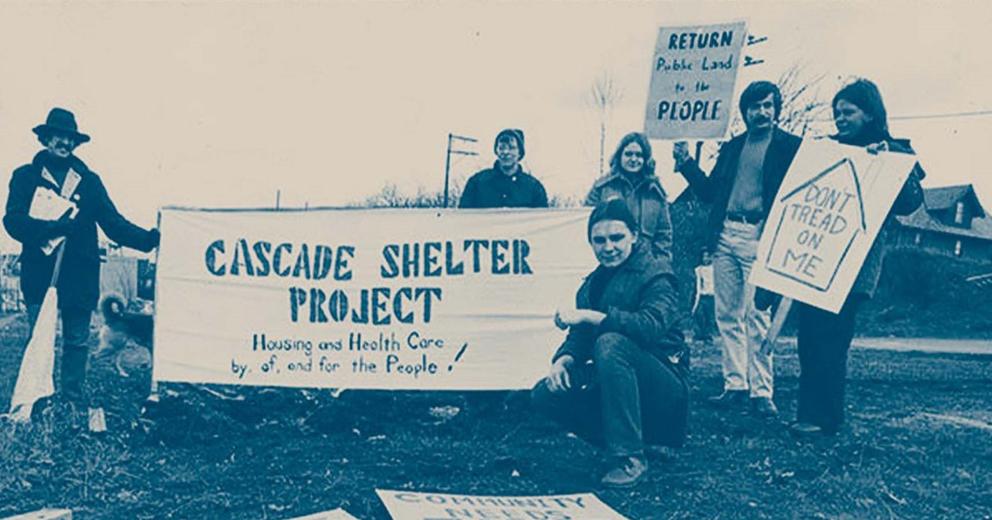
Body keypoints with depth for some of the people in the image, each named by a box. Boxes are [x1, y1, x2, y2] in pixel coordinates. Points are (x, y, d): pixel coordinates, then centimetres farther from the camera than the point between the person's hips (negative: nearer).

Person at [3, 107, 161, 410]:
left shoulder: (89, 181, 11)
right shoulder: (25, 177, 6)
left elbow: (113, 223, 5)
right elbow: (13, 220, -7)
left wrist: (150, 238, -10)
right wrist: (53, 227, -22)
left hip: (80, 275, 2)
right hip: (38, 274, -2)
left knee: (77, 341, 6)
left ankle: (74, 402, 14)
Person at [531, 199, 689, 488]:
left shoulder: (655, 274, -10)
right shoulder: (592, 284, 11)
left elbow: (652, 326, -28)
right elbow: (579, 337, 8)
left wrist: (587, 316, -30)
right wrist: (564, 359, -15)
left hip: (665, 387, -7)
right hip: (609, 387, 7)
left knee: (611, 343, -34)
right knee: (544, 395, -11)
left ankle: (630, 457, -29)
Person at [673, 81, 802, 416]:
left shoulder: (790, 146, 3)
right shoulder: (732, 147, 19)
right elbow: (708, 192, 20)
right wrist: (686, 163, 11)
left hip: (760, 238, -6)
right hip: (725, 236, 6)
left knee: (757, 318, -8)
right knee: (727, 316, 6)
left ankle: (761, 391, -2)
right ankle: (735, 386, 12)